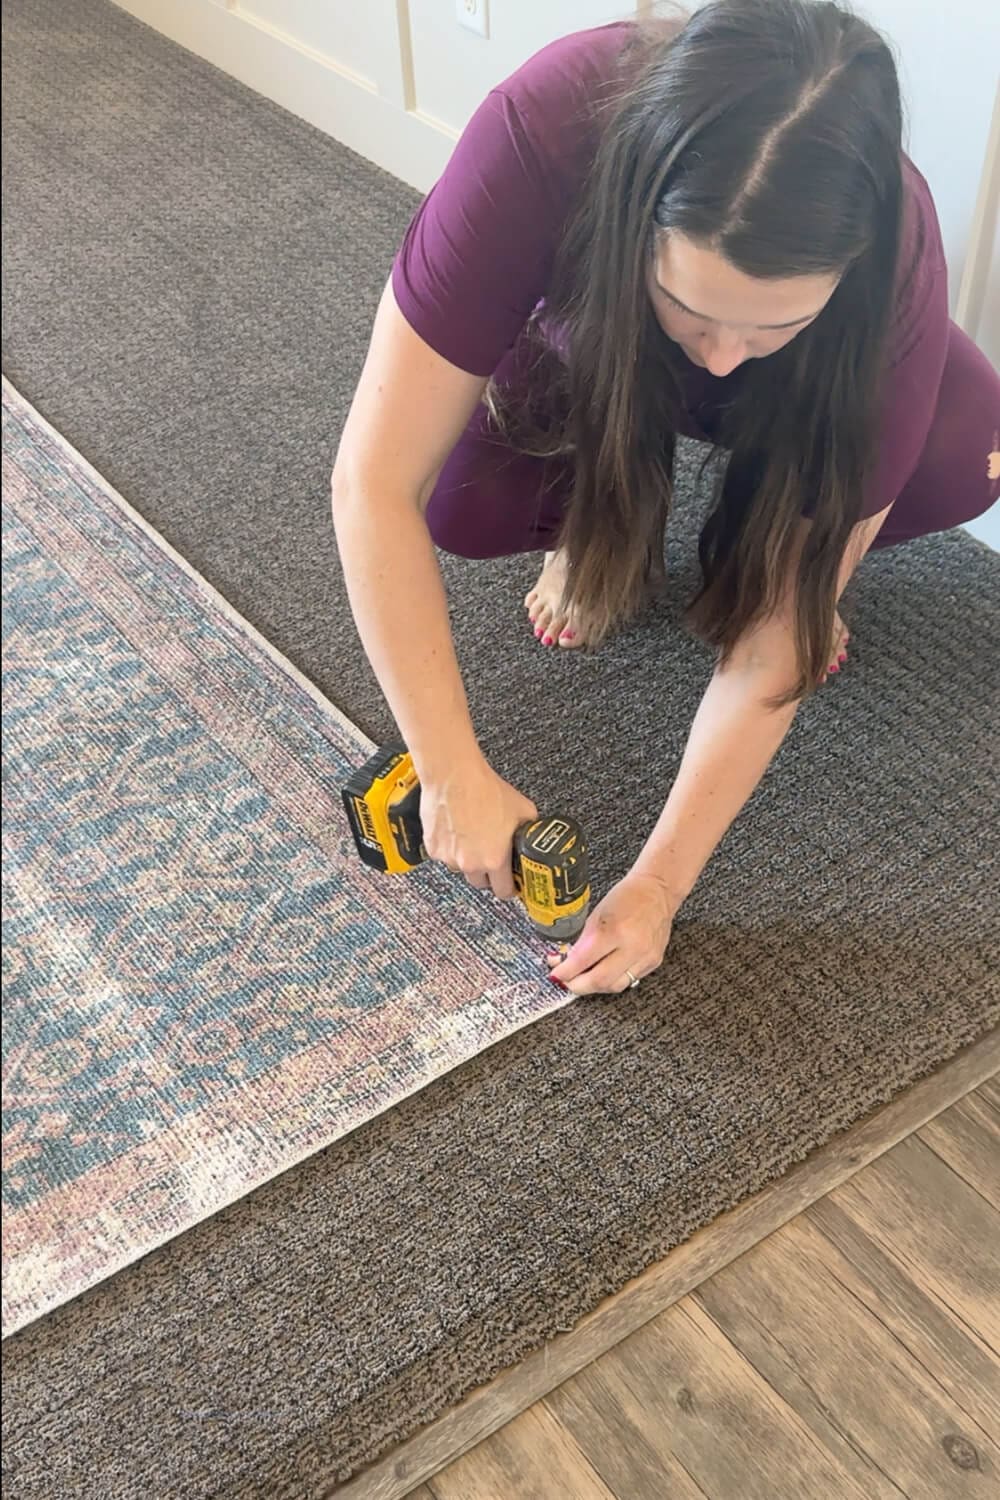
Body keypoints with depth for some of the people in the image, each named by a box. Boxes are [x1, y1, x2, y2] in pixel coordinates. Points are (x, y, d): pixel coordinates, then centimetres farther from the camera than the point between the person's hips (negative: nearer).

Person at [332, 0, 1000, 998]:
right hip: (587, 349, 0)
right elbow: (377, 487, -38)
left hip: (781, 414, 0)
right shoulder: (540, 133, -41)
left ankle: (751, 548, 1)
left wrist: (658, 884, -31)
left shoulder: (893, 266, -37)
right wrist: (454, 776, -37)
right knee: (462, 501, -32)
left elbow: (779, 632, -32)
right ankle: (604, 525, 3)